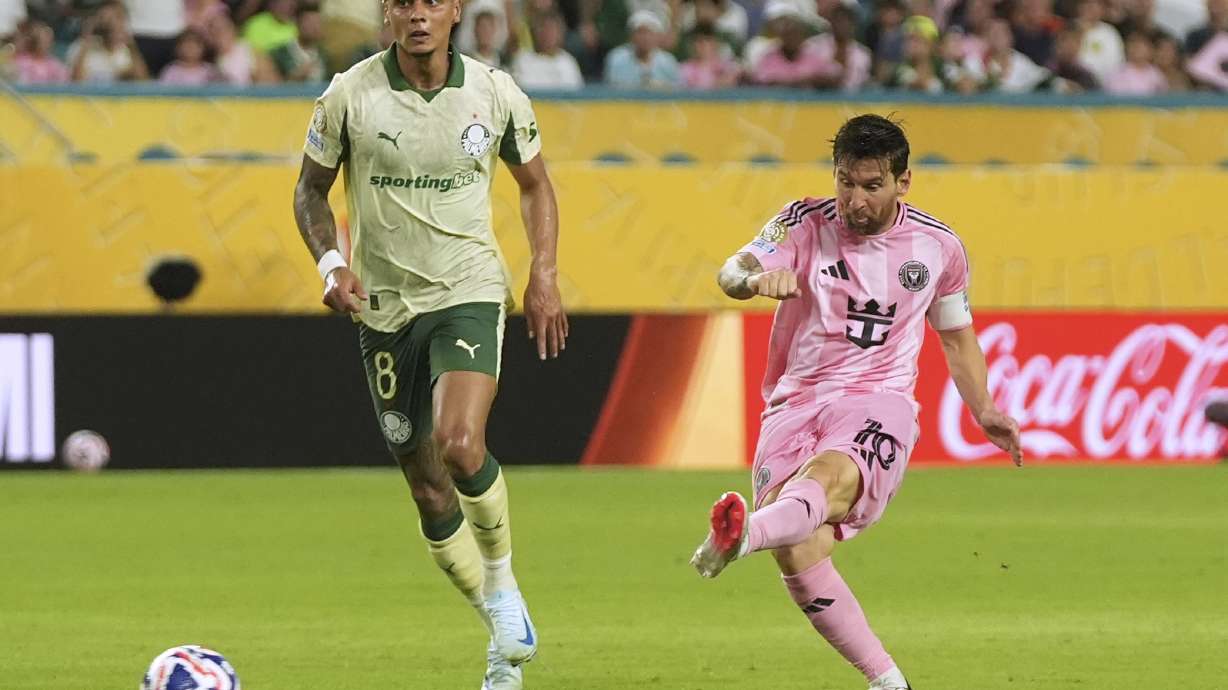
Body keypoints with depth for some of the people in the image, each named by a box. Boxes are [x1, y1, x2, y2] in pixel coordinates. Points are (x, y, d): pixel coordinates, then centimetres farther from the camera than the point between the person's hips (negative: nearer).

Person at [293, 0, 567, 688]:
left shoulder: (495, 92, -4)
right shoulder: (351, 94, -6)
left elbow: (535, 183, 12)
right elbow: (311, 189, 7)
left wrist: (545, 277, 2)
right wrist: (331, 263, -10)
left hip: (468, 293, -2)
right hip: (385, 305, 2)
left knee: (459, 446, -27)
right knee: (429, 492, 5)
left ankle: (503, 578, 0)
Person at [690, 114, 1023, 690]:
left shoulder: (938, 247, 10)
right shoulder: (806, 224, 5)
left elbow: (956, 334, 28)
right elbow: (731, 273, -11)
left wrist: (983, 411, 19)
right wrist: (756, 277, -35)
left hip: (876, 405, -1)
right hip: (795, 401, 1)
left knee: (830, 475, -37)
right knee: (797, 552, -21)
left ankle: (740, 536, -69)